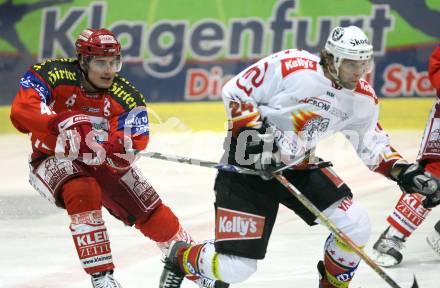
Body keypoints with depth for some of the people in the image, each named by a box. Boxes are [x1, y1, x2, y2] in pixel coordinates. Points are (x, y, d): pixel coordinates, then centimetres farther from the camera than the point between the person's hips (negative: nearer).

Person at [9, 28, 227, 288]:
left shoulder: (126, 96, -19)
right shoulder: (53, 74, -25)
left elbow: (124, 155, -28)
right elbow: (21, 112, -41)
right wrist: (63, 123, -55)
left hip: (103, 162, 4)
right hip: (53, 159, -4)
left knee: (150, 210, 4)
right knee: (83, 193, -33)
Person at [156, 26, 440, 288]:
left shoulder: (362, 99, -3)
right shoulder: (292, 66, -23)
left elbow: (373, 145, 11)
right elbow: (235, 92, -15)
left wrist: (403, 172, -5)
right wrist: (255, 134, -23)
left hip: (299, 166, 6)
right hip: (248, 165, -6)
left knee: (356, 226, -10)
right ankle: (181, 256, 22)